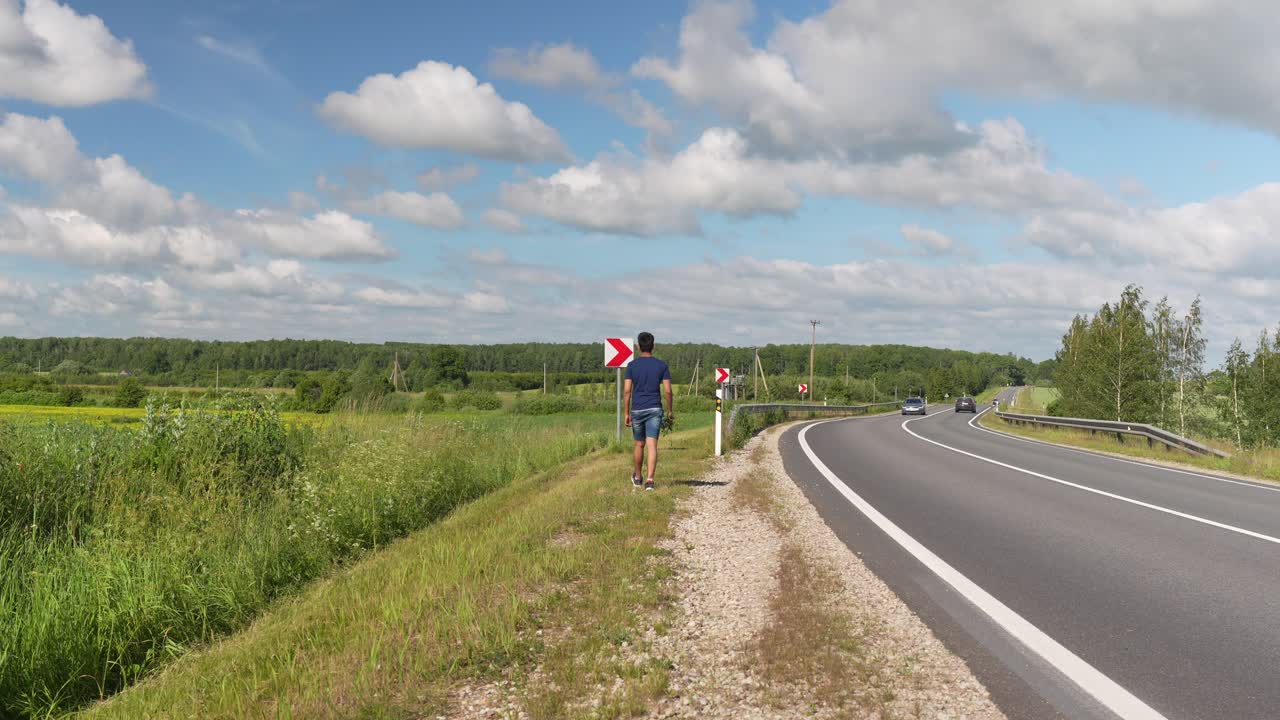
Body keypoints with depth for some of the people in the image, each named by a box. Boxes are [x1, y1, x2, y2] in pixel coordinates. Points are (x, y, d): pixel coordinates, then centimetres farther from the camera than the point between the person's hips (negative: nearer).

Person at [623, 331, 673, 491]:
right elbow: (667, 391, -3)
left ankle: (637, 477, 32)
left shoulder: (632, 365, 0)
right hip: (655, 410, -1)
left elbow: (627, 390, -4)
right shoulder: (662, 366, 0)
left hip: (637, 410, 1)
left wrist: (626, 413, 2)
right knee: (652, 445, -6)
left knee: (640, 444, 16)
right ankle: (649, 480, -18)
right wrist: (671, 410, 10)